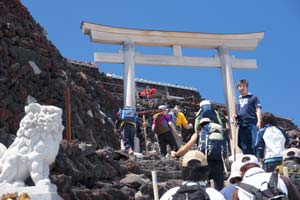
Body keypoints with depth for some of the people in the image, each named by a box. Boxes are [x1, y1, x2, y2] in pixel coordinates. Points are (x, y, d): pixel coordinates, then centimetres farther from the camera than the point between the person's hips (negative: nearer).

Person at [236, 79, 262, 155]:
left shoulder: (253, 98, 13)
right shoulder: (237, 100, 24)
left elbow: (258, 110, 4)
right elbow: (235, 113, 26)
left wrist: (259, 121, -11)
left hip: (251, 124, -4)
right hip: (241, 125, 4)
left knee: (253, 145, -9)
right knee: (244, 147, 1)